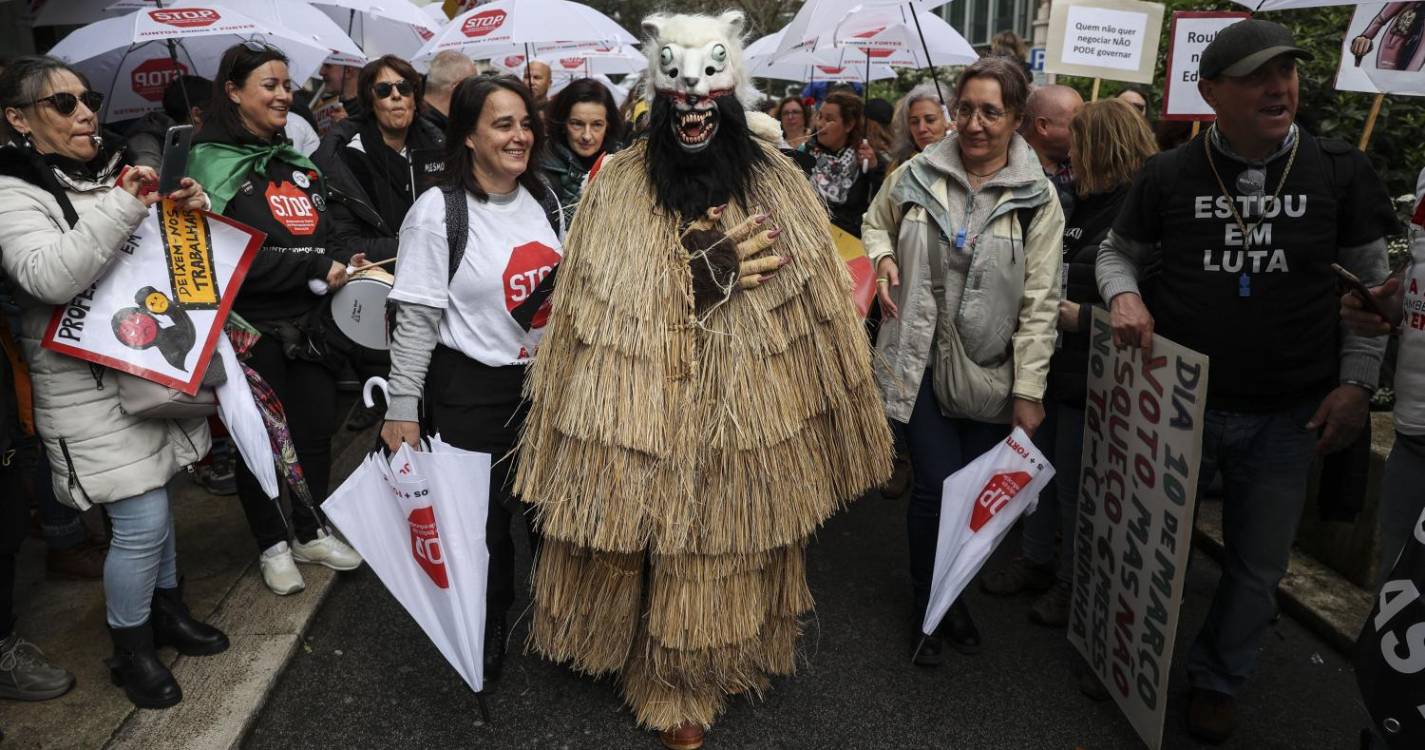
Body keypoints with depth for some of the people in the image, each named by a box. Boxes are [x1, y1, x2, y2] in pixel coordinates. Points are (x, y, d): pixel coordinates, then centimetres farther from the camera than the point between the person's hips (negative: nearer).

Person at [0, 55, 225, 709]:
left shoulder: (115, 173, 8)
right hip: (91, 388, -6)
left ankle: (167, 609, 37)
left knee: (152, 505, 18)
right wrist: (123, 206, -28)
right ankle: (130, 653, 16)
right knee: (142, 521, -5)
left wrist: (192, 212, -5)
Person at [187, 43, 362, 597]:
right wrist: (316, 269, -18)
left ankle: (311, 533, 32)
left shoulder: (299, 165, 11)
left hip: (305, 324, 6)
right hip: (249, 329, -5)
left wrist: (343, 267, 1)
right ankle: (272, 545, 27)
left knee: (316, 428, 12)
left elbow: (325, 238, 21)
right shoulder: (213, 167, -10)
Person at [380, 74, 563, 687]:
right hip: (473, 391, -5)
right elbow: (416, 320, -12)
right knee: (484, 520, 8)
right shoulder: (438, 211, -12)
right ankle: (486, 634, 33)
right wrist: (402, 409, -12)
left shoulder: (544, 199, 5)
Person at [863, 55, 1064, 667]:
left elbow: (1039, 302, -3)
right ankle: (929, 606, 19)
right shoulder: (915, 176, 0)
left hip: (990, 371, 1)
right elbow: (875, 224, 20)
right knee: (937, 488, -6)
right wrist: (883, 259, -4)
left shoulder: (1036, 198, -2)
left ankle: (953, 593, 35)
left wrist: (1029, 389, -6)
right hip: (920, 361, -1)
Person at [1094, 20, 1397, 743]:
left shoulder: (1340, 170, -5)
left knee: (1258, 566, 15)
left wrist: (1357, 382, -2)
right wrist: (1123, 293, -14)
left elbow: (1372, 281, 4)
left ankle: (1217, 680, 39)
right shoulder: (1168, 174, -7)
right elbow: (1118, 249, 8)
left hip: (1288, 418, 1)